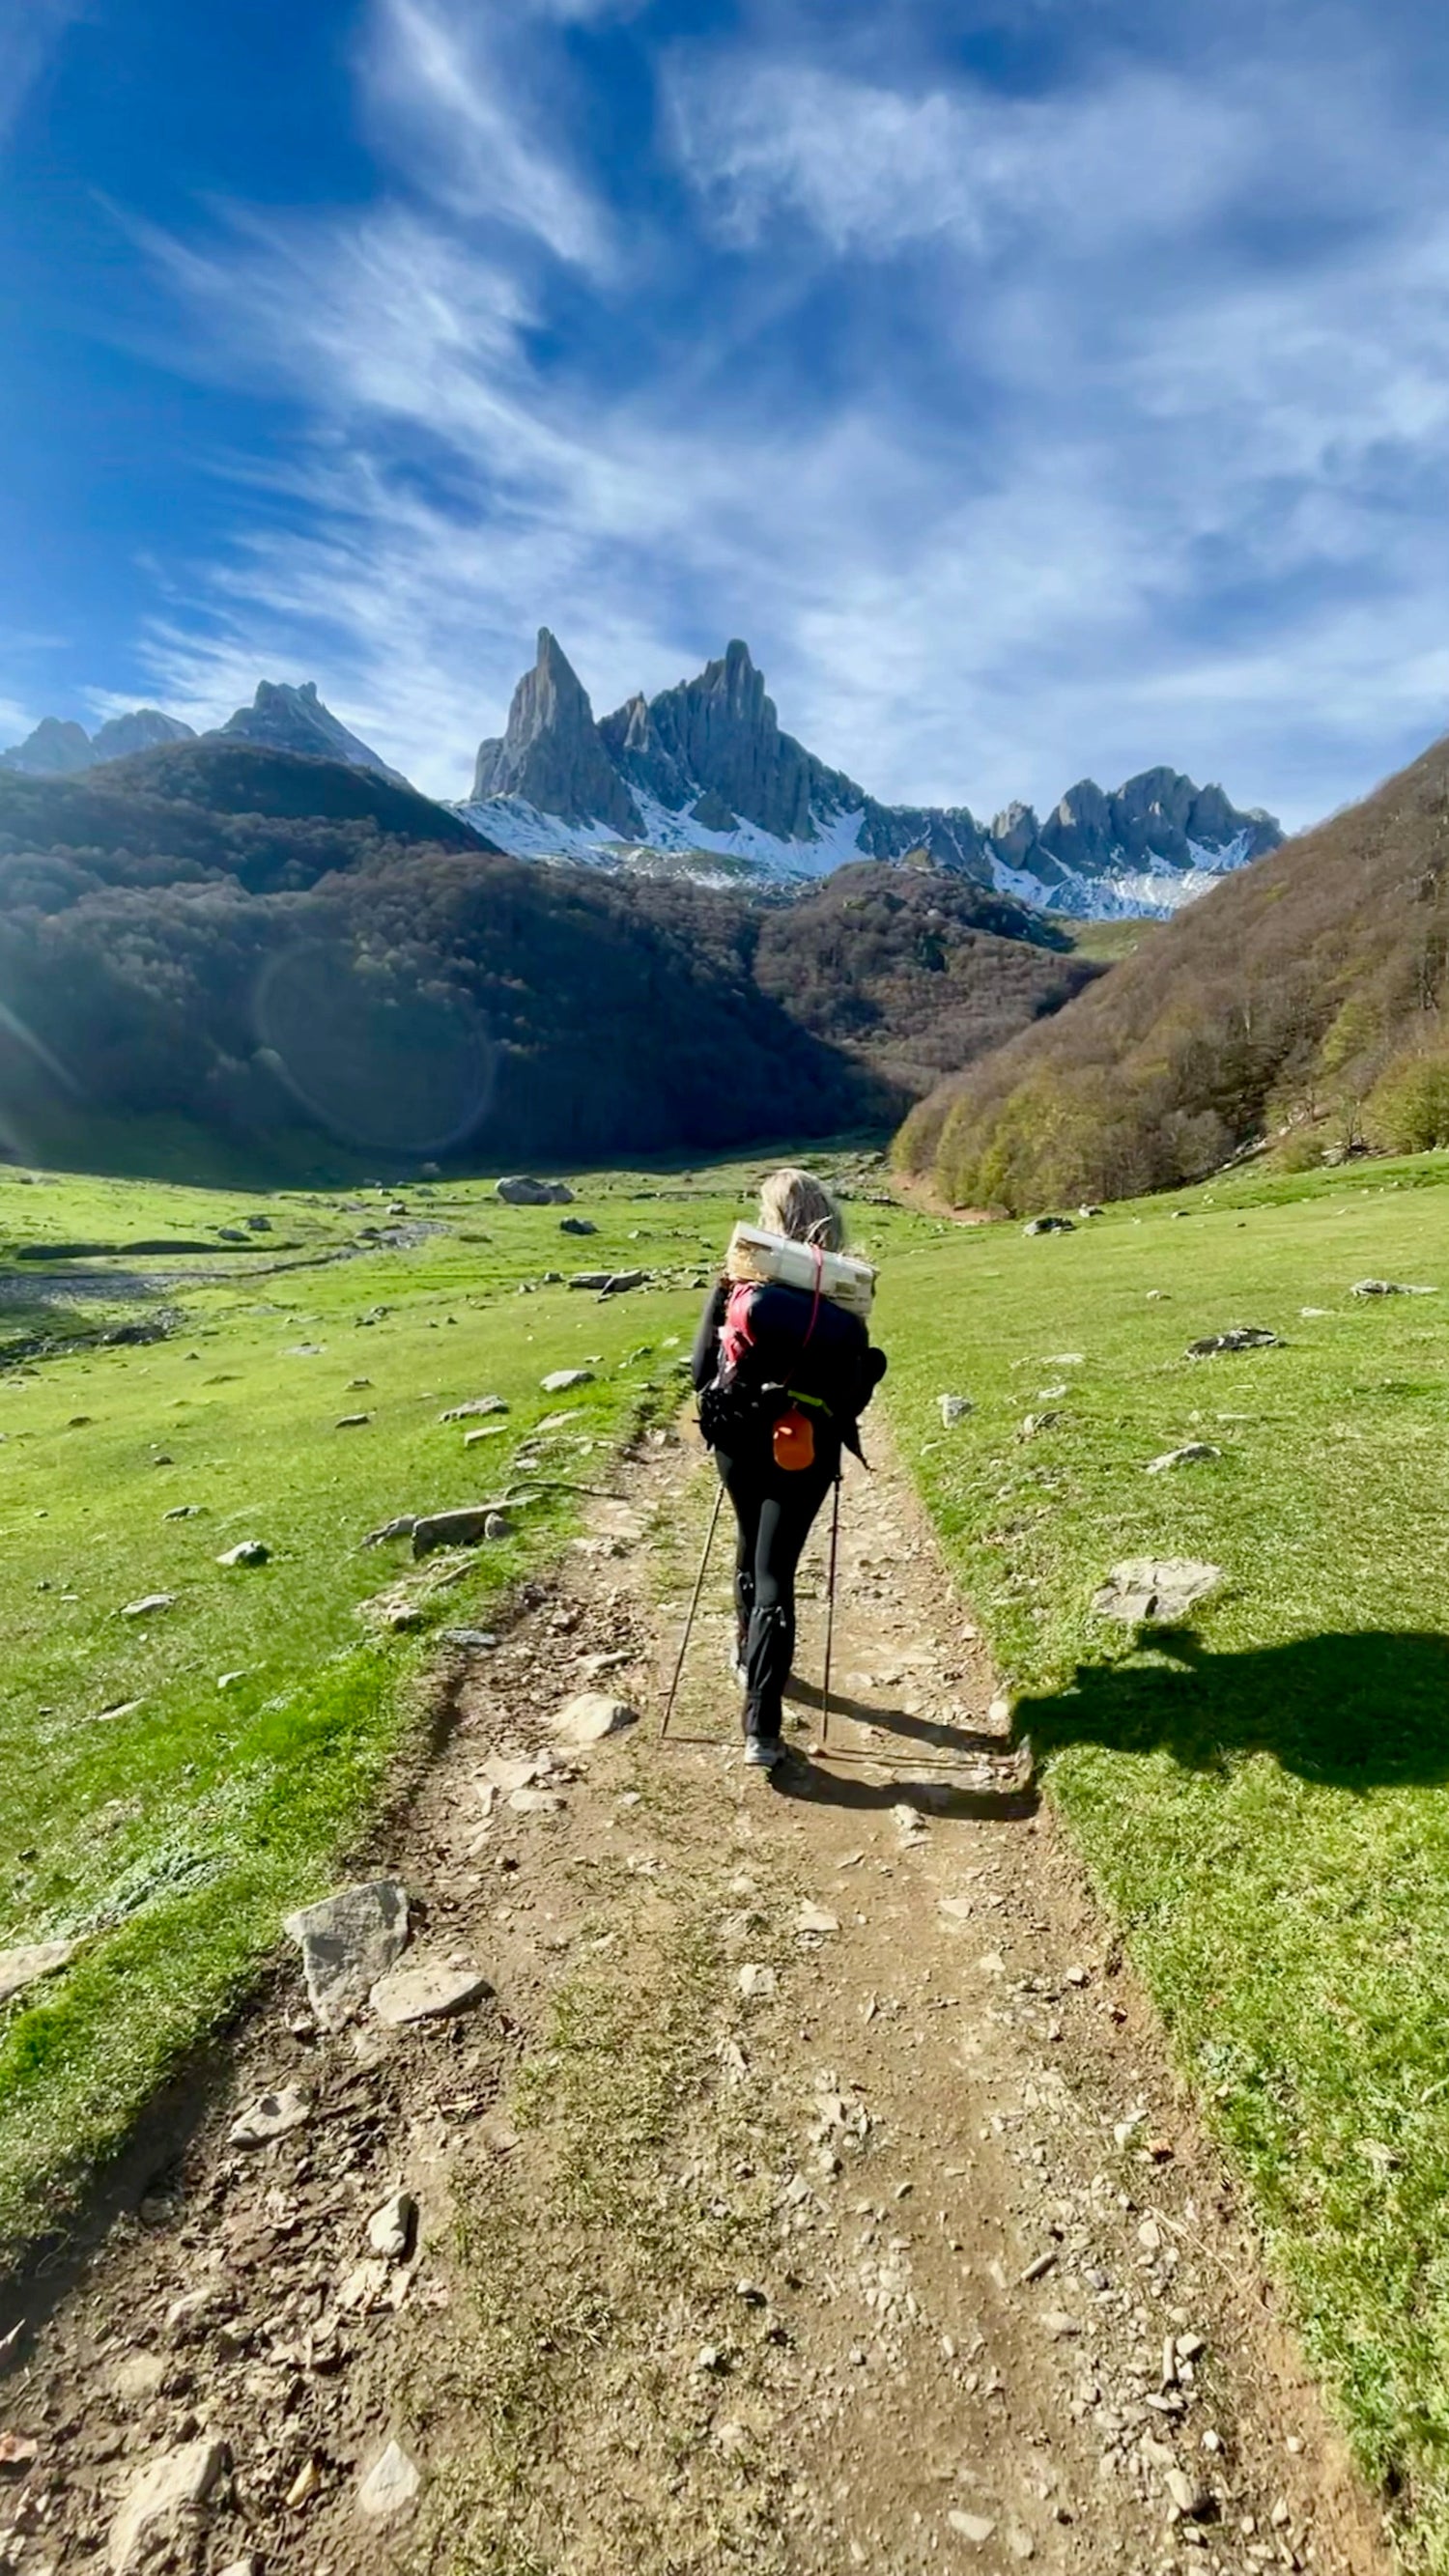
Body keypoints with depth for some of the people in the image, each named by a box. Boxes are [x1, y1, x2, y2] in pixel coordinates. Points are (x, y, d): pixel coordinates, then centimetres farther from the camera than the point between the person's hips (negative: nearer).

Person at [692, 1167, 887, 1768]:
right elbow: (856, 1392, -3)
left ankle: (748, 1654, 48)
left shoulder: (743, 1287, -6)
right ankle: (761, 1727, -4)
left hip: (738, 1443, 2)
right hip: (805, 1453, -1)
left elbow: (702, 1373, -3)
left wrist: (716, 1296, 5)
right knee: (775, 1575, 1)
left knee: (752, 1547, 27)